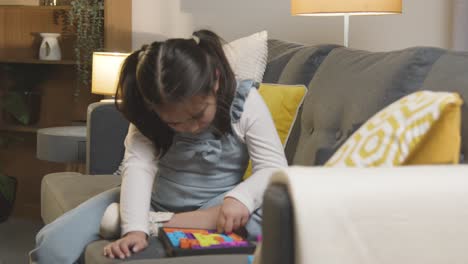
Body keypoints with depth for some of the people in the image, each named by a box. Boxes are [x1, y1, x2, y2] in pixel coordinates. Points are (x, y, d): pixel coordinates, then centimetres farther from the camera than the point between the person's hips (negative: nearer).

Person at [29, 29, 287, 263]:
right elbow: (138, 165, -25)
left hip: (216, 208, 1)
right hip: (155, 203, 0)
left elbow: (275, 167, -18)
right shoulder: (150, 112, -14)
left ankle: (158, 225, -26)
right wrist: (135, 228, -41)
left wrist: (239, 197, -37)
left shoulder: (244, 100, -16)